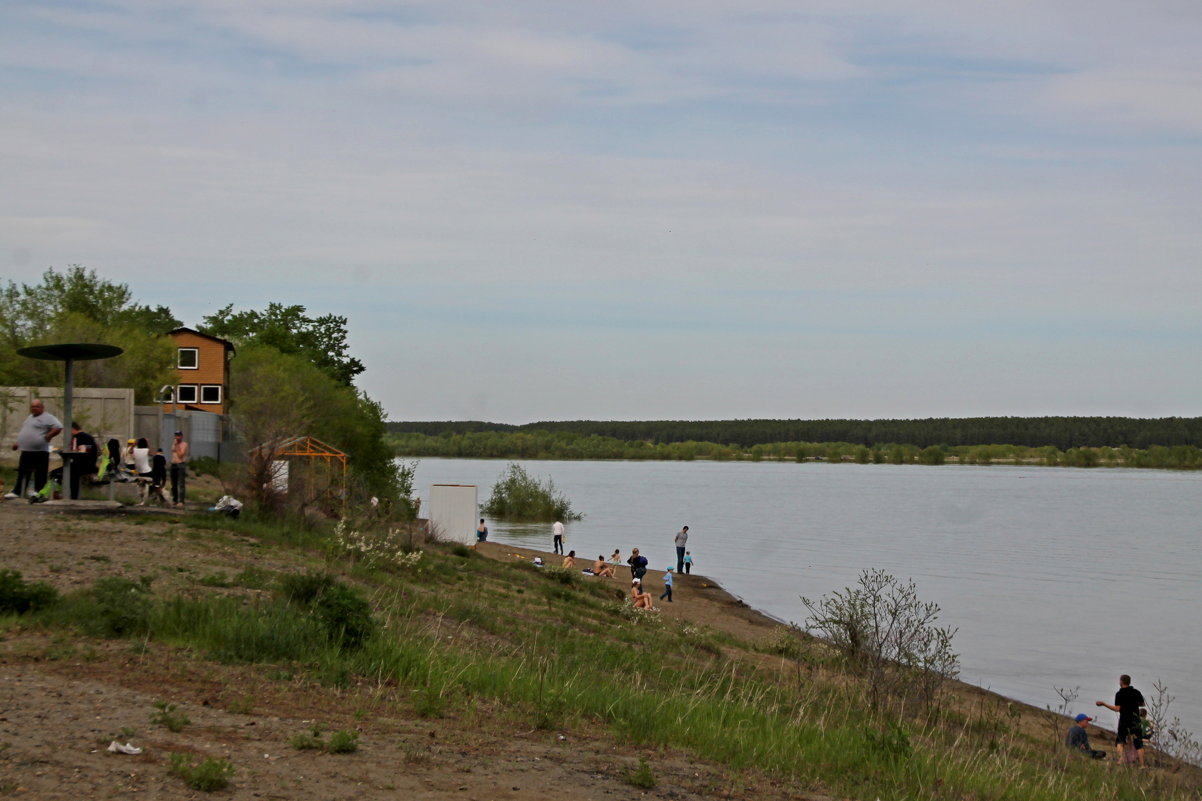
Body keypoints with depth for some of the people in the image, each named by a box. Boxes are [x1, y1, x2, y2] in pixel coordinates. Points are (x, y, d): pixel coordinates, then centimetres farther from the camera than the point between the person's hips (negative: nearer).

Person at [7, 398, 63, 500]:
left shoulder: (48, 418, -8)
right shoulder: (30, 417, 21)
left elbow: (58, 428, -19)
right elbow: (23, 432, 31)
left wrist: (47, 437, -17)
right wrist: (17, 443, 22)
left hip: (40, 451, -9)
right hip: (26, 450, 9)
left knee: (40, 473, -2)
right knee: (22, 472, 10)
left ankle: (38, 491, 4)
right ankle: (17, 492, 13)